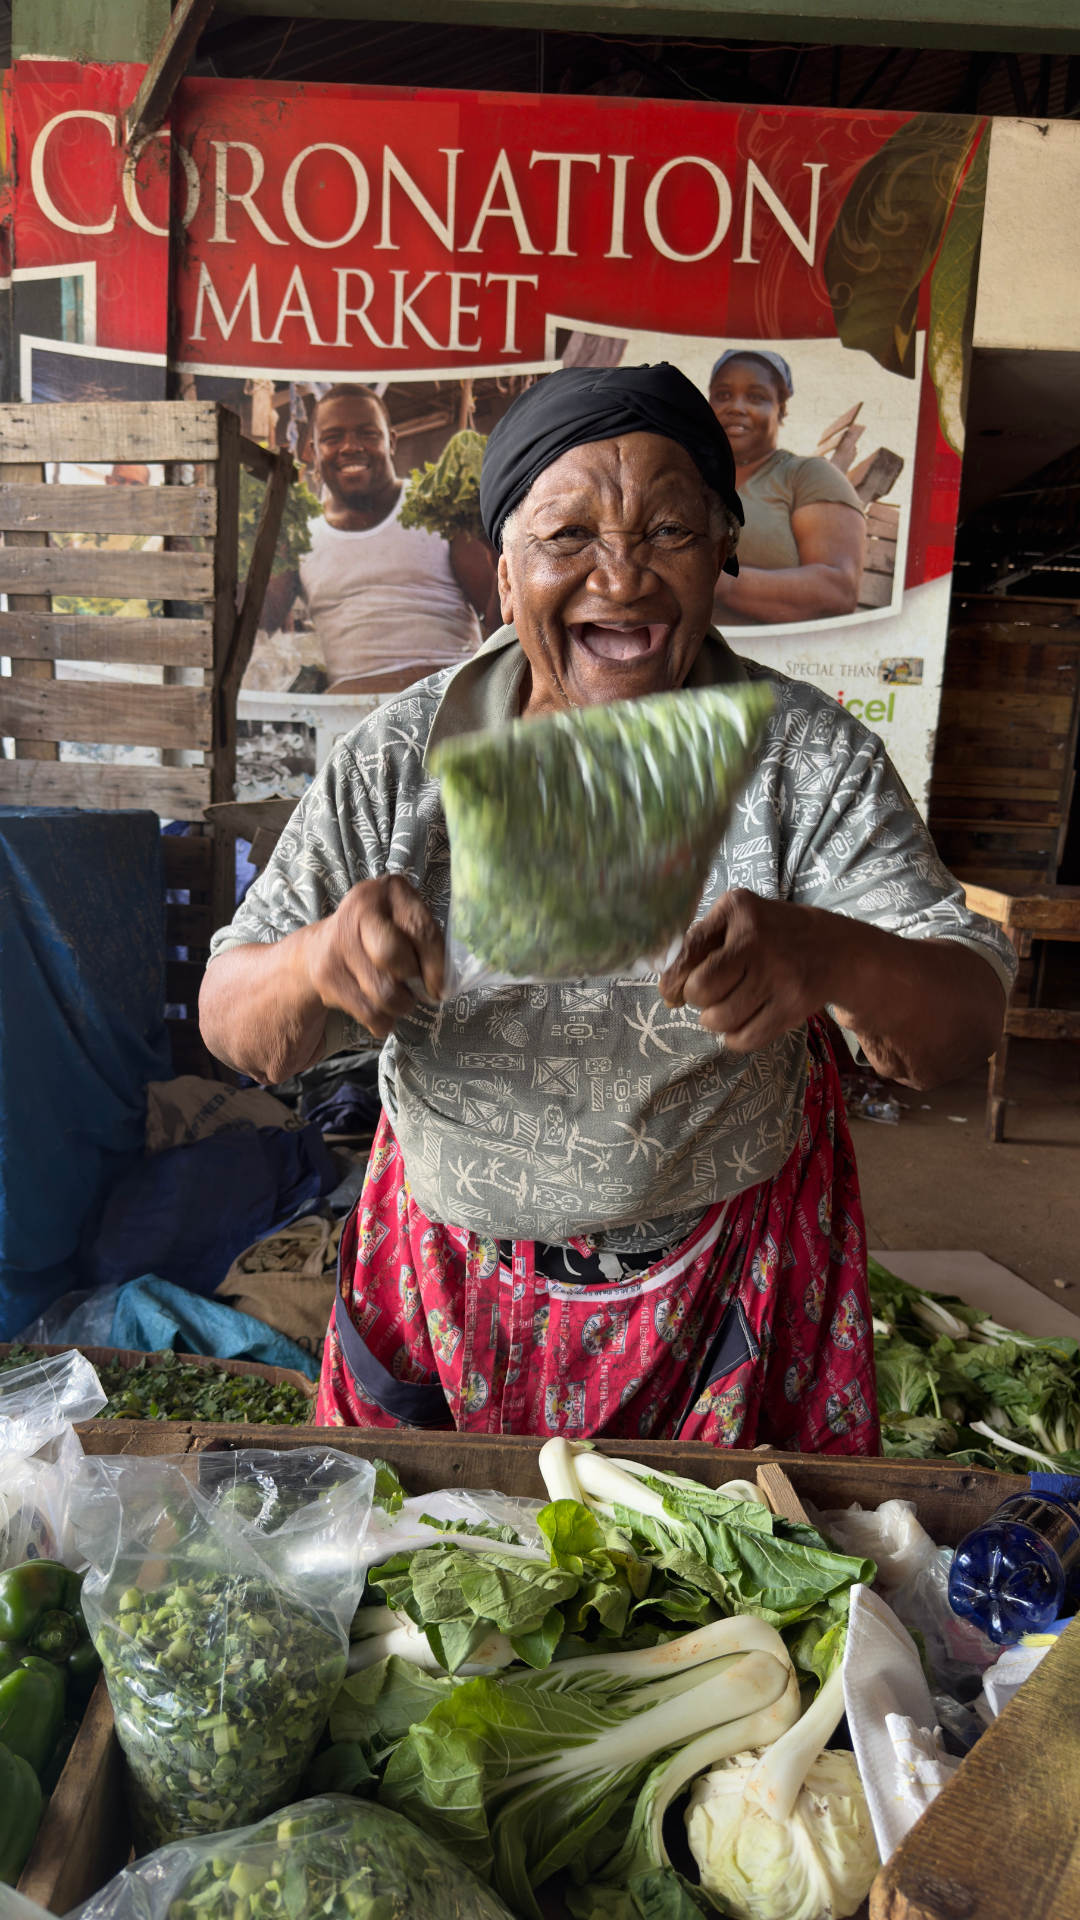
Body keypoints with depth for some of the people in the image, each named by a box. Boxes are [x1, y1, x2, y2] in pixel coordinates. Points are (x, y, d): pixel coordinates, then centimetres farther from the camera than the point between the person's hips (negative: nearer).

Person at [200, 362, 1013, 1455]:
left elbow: (967, 1024, -19)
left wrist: (832, 958, -42)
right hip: (455, 1274, 1)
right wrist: (318, 963, -36)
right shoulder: (398, 761, -13)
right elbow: (231, 1026, -12)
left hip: (724, 1279, 0)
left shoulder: (811, 759, -15)